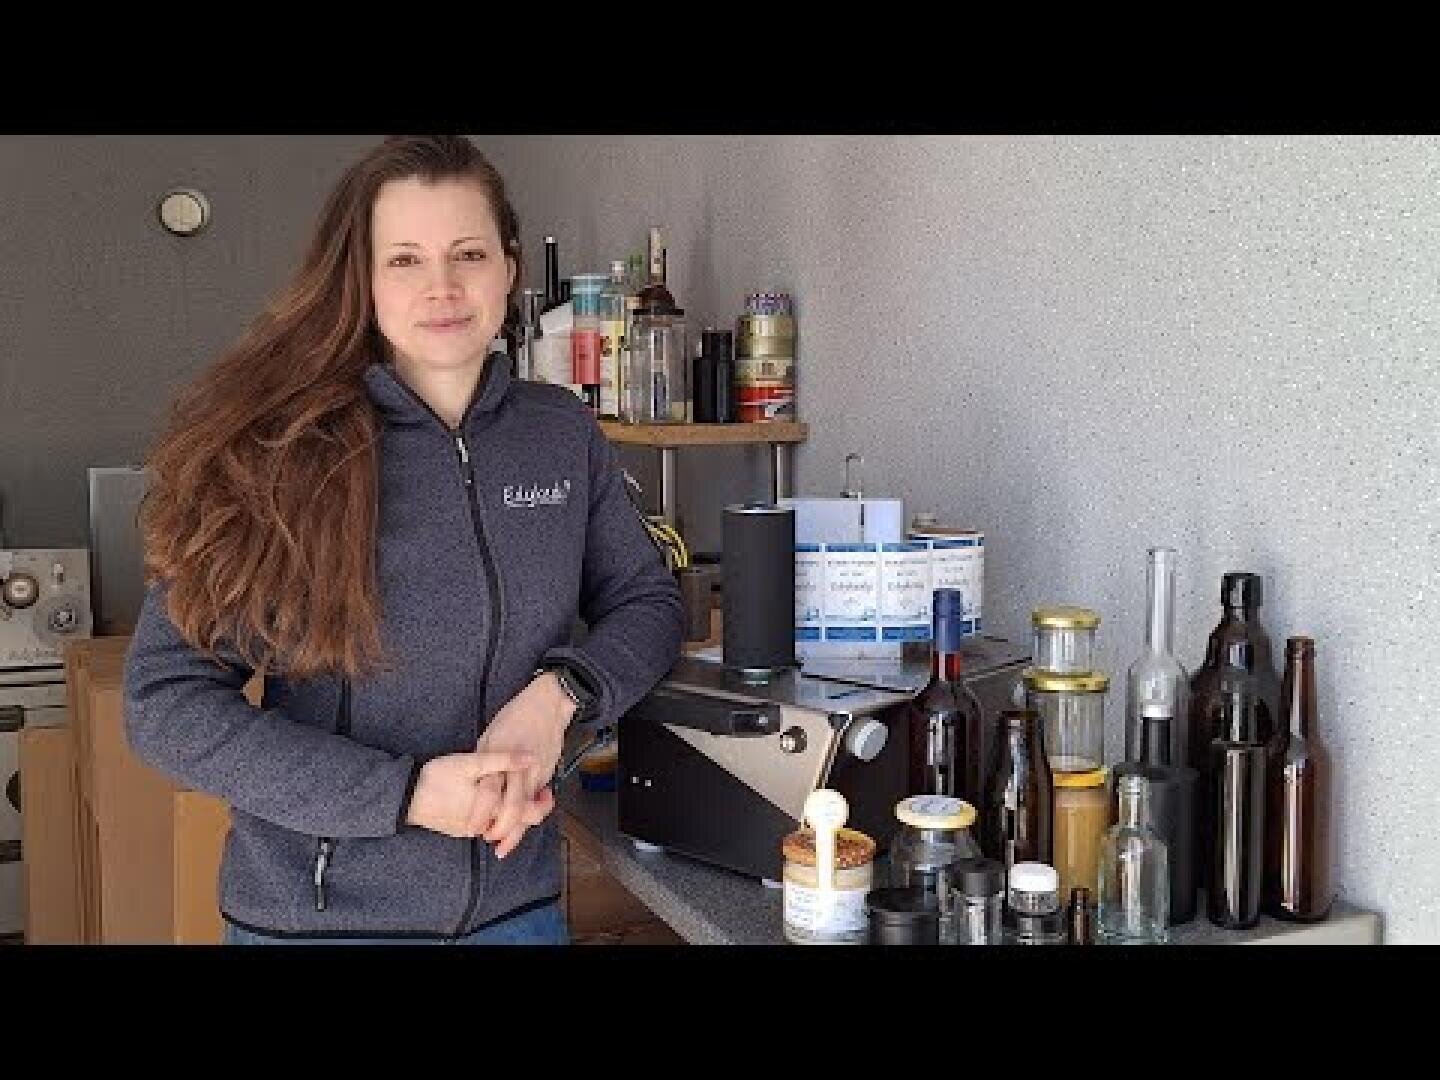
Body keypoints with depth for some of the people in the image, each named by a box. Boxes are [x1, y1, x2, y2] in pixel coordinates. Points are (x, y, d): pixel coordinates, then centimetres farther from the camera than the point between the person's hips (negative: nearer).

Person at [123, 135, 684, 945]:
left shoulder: (564, 432, -1)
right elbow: (166, 701, -13)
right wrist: (404, 793, -21)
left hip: (517, 899, 3)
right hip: (316, 909, -3)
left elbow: (648, 604, 8)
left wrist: (556, 693, -13)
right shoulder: (275, 450, -12)